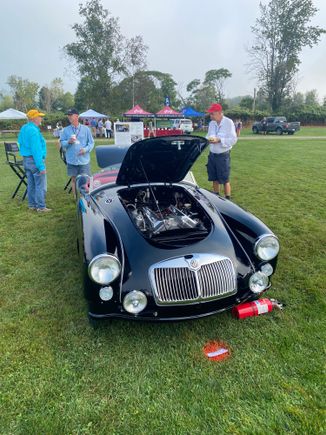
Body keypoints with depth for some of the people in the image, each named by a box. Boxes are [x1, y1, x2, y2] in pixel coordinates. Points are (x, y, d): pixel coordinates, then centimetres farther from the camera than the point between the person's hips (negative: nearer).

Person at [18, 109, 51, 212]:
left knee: (31, 184, 15)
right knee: (40, 185, -3)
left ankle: (32, 205, 22)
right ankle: (41, 207, 0)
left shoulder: (23, 128, 11)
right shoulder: (34, 131, -19)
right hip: (35, 160, -10)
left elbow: (20, 143, 20)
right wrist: (41, 166, -23)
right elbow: (36, 150, -23)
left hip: (26, 160, 10)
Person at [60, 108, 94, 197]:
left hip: (84, 159, -1)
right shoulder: (66, 130, 5)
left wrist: (86, 149, -14)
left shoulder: (85, 129, 2)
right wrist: (68, 142, -15)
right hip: (72, 160, 1)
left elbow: (91, 142, 4)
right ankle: (75, 197, 19)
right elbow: (62, 143, 6)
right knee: (74, 179, 8)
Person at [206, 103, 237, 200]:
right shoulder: (211, 123, 8)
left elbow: (233, 139, -14)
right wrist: (208, 139, -7)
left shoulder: (229, 122, -11)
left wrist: (219, 140, -22)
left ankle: (228, 199, 10)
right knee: (214, 179, 13)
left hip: (223, 155, -6)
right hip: (212, 154, 6)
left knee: (225, 180, -1)